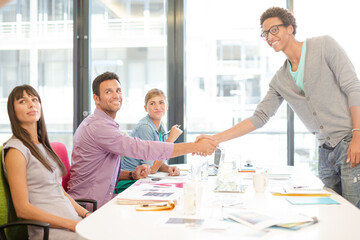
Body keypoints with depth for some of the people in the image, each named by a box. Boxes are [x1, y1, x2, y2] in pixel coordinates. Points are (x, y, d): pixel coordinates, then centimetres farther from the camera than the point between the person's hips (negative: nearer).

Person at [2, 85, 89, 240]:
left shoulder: (43, 146, 17)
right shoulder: (16, 150, -7)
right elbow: (22, 209, -12)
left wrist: (87, 214, 4)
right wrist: (71, 224, -15)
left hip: (74, 220, 8)